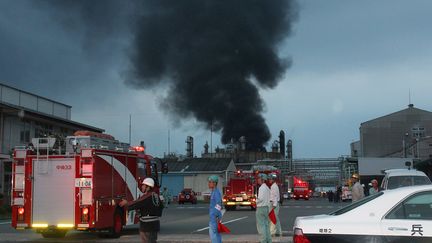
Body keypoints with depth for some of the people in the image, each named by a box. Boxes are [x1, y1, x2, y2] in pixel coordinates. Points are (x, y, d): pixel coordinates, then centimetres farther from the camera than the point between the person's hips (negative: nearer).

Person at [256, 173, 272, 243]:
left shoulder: (262, 188, -15)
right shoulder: (267, 188, 15)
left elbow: (260, 198, -21)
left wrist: (256, 201, -5)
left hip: (261, 208, -9)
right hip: (266, 207, 9)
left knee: (261, 225, -6)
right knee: (266, 225, 12)